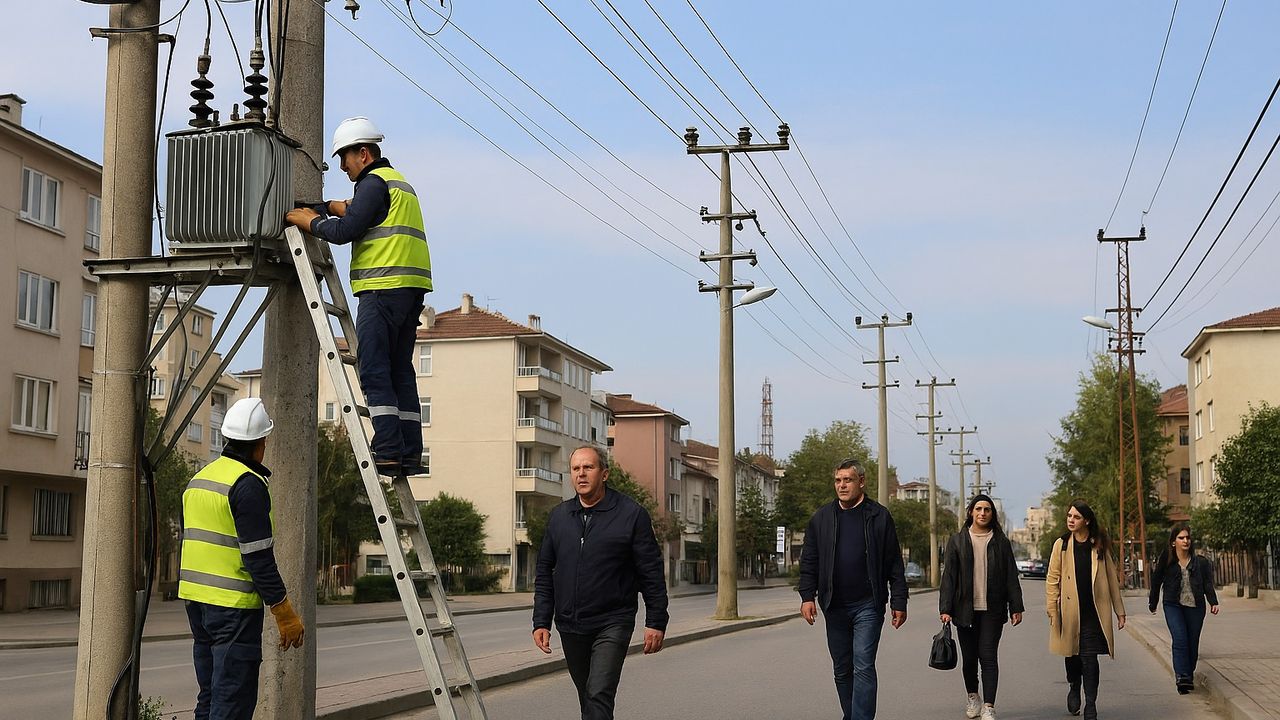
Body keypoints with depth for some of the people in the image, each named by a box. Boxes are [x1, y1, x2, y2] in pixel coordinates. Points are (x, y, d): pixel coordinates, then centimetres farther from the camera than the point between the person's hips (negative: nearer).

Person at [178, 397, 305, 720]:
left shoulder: (198, 479, 14)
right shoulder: (249, 484, -14)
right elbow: (258, 556, -18)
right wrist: (284, 612, -14)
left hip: (195, 598, 9)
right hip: (233, 606, -9)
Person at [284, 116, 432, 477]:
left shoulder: (374, 181, -5)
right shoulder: (400, 182, 26)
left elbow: (344, 231, -11)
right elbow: (364, 213, 33)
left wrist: (307, 220, 3)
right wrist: (327, 207, 20)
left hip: (384, 286, -10)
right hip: (411, 287, 10)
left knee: (374, 372, -10)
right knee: (400, 372, 8)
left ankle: (388, 453, -15)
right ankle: (410, 455, 5)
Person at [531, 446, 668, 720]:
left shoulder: (631, 514, -5)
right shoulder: (558, 516, 8)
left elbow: (652, 573, -4)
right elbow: (544, 572, 12)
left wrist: (656, 622, -7)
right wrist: (541, 622, 5)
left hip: (612, 625, -5)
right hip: (570, 626, 5)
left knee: (599, 695, -17)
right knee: (586, 697, 15)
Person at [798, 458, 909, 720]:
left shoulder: (879, 517, 1)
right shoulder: (822, 518, 8)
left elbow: (894, 564, 1)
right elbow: (809, 561, 9)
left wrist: (899, 602, -2)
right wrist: (807, 596, -1)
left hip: (868, 605, -3)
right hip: (834, 607, 4)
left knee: (863, 667, -10)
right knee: (842, 669, 11)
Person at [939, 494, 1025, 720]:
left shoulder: (1000, 542, 6)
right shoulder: (957, 541, 5)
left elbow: (1011, 577, 7)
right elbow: (949, 576, 2)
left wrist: (1016, 607, 2)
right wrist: (945, 609, -5)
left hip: (992, 610, -1)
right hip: (965, 609, 1)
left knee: (988, 656, -8)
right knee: (969, 657, 8)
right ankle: (972, 696, 32)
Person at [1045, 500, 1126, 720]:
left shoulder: (1099, 545, 4)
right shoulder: (1061, 544, 3)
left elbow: (1112, 578, 8)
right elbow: (1052, 578, 3)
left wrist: (1119, 610, 8)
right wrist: (1052, 609, -4)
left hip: (1094, 611, -1)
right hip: (1069, 610, 1)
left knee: (1089, 658, -7)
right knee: (1072, 655, 13)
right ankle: (1074, 689, 40)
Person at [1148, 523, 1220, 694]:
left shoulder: (1200, 562, 2)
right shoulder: (1166, 560, 0)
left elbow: (1208, 583, 5)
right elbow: (1156, 581, 9)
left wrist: (1213, 602, -7)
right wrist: (1153, 603, 15)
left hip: (1195, 606, 2)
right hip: (1173, 605, -2)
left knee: (1193, 642, 5)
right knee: (1180, 639, -15)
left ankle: (1189, 676, 20)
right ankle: (1181, 677, -19)